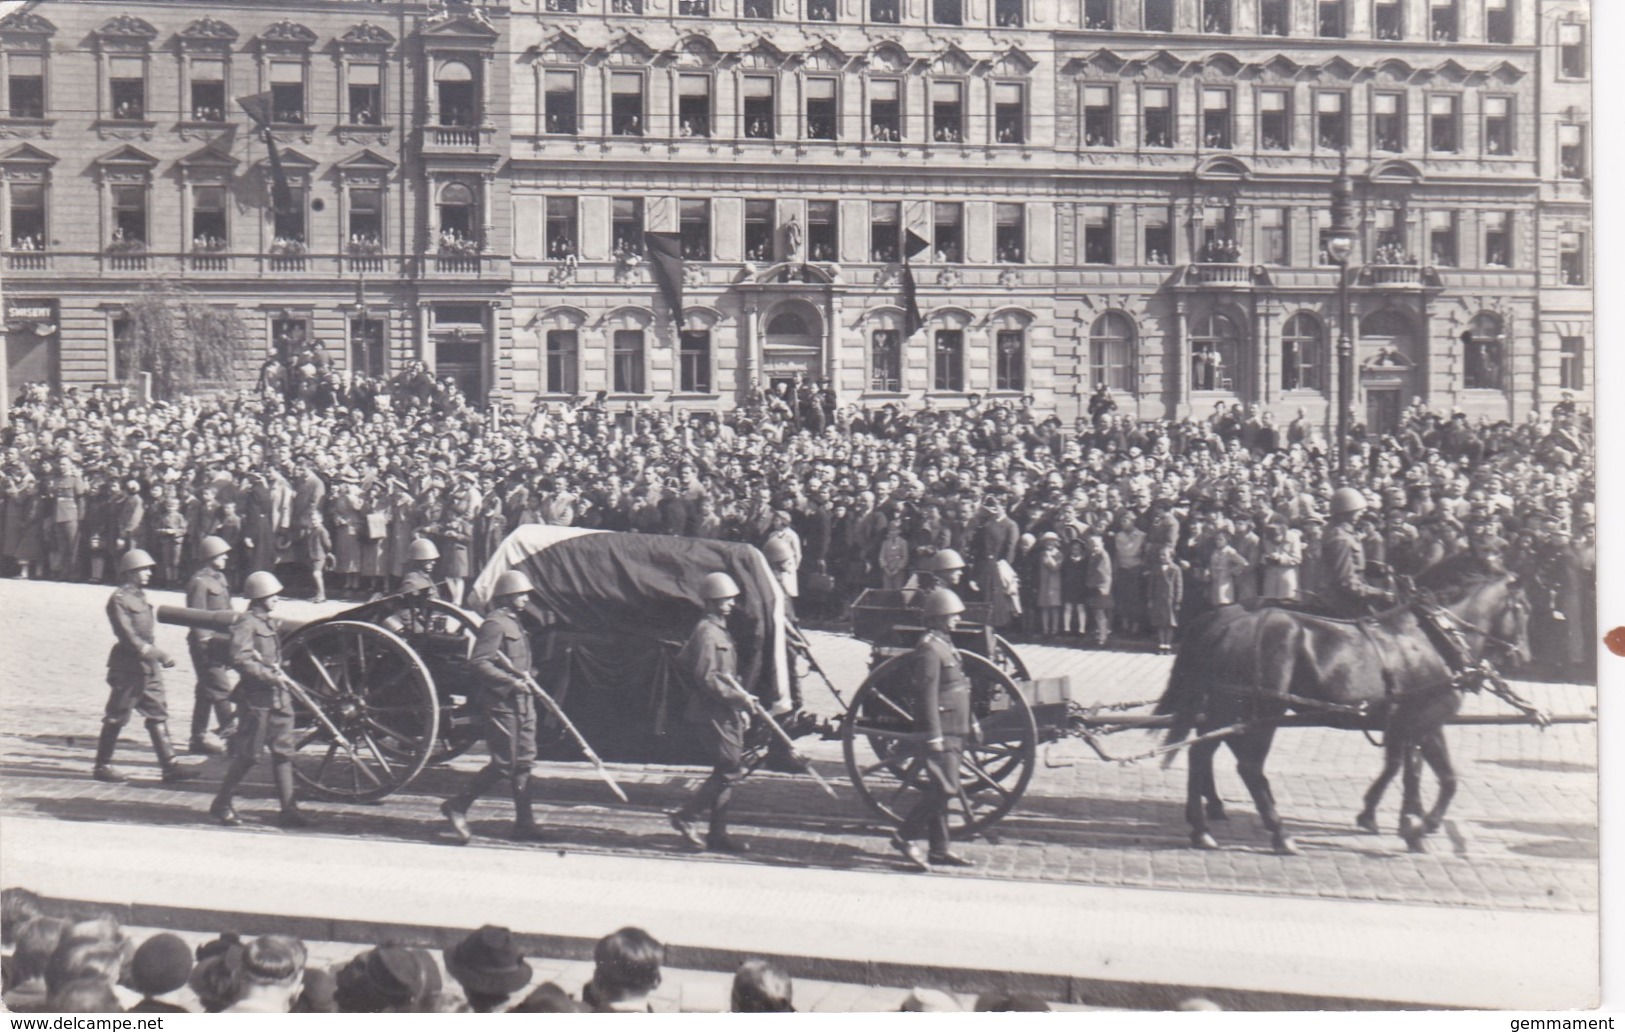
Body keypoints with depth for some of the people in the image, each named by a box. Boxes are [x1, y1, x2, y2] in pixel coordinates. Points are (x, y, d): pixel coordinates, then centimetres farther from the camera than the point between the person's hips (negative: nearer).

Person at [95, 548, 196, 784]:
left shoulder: (141, 595, 14)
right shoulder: (119, 599, -14)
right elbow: (128, 636, -20)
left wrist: (157, 655, 17)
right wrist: (157, 654, -23)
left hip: (149, 667, 8)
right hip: (128, 667, -8)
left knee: (158, 714, 4)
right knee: (116, 717, 2)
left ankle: (170, 765, 4)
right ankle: (102, 765, 13)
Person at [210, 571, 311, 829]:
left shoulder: (267, 623, 17)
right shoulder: (247, 623, -11)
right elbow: (240, 660, -22)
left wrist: (279, 675, 12)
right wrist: (271, 676, -22)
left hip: (277, 696, 9)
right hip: (256, 697, -9)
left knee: (283, 752, 4)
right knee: (248, 755, -2)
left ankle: (288, 808, 5)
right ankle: (221, 804, 12)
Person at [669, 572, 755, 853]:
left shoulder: (720, 630, 18)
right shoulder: (707, 632, -14)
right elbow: (706, 679, -21)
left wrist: (741, 707, 17)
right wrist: (739, 698, -18)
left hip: (725, 712, 10)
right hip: (712, 712, -10)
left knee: (727, 770, 9)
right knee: (730, 770, -10)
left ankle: (718, 833, 13)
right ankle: (685, 817, -2)